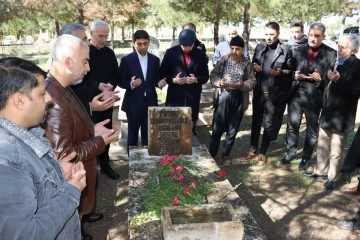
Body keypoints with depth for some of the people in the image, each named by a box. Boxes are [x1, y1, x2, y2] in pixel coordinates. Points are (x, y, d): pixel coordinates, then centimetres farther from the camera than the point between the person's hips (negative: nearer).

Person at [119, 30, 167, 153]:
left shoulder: (155, 59, 4)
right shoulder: (126, 60, -7)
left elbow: (156, 79, 10)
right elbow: (120, 82, -5)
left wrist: (159, 83, -13)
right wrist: (131, 84, -25)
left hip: (150, 102, 3)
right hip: (133, 103, -2)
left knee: (148, 134, 11)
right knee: (133, 134, 13)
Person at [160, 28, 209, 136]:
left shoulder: (201, 54, 4)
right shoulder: (171, 52, -1)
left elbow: (206, 76, 8)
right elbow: (162, 73, 2)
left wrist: (196, 79, -13)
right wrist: (173, 80, -17)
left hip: (193, 98, 2)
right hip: (175, 96, -1)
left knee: (191, 126, 11)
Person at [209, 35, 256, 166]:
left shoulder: (247, 63, -1)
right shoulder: (224, 59, 0)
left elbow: (253, 81, -1)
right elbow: (213, 74, 1)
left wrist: (242, 85, -21)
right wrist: (219, 82, -20)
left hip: (238, 98, 1)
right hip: (224, 96, 0)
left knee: (232, 129, 10)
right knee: (217, 127, 2)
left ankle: (225, 154, 26)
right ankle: (212, 153, 18)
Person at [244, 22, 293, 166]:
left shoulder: (286, 50, -5)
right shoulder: (259, 48, 7)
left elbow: (291, 71, -1)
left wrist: (280, 72, -20)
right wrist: (255, 68, -6)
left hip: (275, 94, -3)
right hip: (258, 92, 4)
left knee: (269, 124, 6)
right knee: (256, 121, 13)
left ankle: (262, 152, 22)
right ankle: (253, 149, 28)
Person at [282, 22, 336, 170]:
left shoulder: (331, 53, -2)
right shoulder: (299, 51, 8)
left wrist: (321, 77, -20)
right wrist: (295, 74, -10)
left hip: (314, 97, -2)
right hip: (296, 94, 3)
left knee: (312, 128, 11)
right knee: (292, 125, 10)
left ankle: (306, 157, 26)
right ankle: (290, 152, 28)